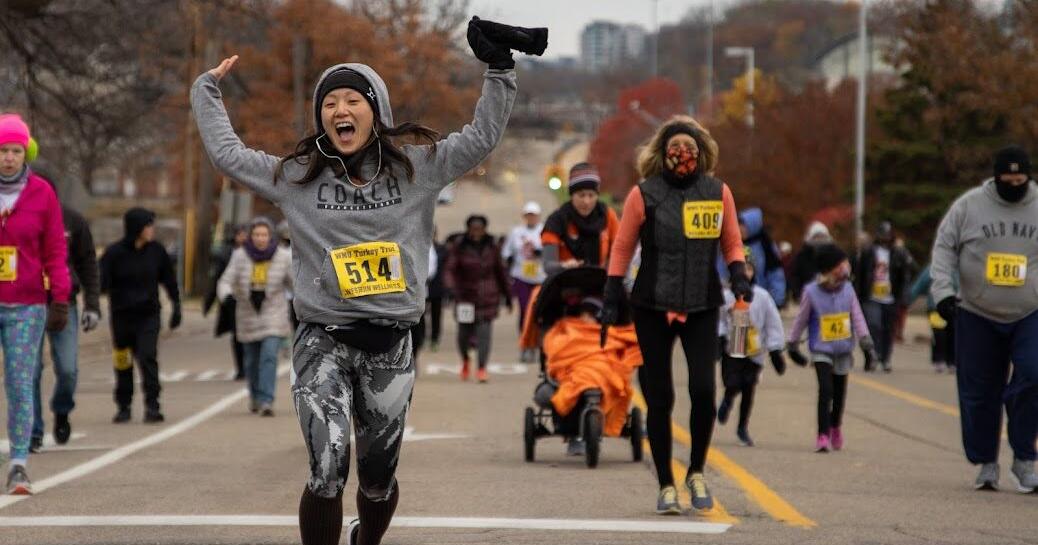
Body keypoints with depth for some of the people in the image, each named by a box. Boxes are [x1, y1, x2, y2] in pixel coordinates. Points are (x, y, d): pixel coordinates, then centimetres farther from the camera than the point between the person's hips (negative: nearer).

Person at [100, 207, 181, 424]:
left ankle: (152, 405, -10)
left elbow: (169, 280, 12)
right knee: (122, 362, 9)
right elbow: (101, 282, -11)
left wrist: (176, 307, 11)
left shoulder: (156, 251, 1)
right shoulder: (114, 253, -7)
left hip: (148, 315, 0)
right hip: (122, 315, 0)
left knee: (148, 357, -13)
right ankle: (123, 406, 22)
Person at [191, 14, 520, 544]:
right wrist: (207, 90, 19)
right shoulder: (296, 176, 5)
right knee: (327, 473, -18)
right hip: (323, 341, -1)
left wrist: (499, 70, -2)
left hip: (389, 345, 1)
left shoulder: (415, 167, 4)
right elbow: (227, 153, 13)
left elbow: (481, 138, 5)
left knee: (377, 479, 13)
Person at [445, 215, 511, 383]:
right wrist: (452, 286, -28)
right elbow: (450, 270, -7)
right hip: (465, 296, -1)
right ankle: (465, 360, 33)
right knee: (464, 334, 3)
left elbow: (500, 273, 13)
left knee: (484, 332, -11)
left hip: (487, 297, 1)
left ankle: (481, 368, -6)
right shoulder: (459, 247, -1)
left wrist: (507, 297, 16)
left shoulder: (491, 247, 5)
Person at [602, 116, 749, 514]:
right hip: (652, 307, -1)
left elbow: (732, 243, 14)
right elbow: (622, 248, 5)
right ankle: (666, 485, 12)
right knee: (659, 398, 1)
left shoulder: (718, 193, 5)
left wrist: (739, 276, -3)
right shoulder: (644, 194, -1)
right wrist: (612, 298, 1)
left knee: (703, 390, -13)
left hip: (703, 306, 1)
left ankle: (696, 473, 9)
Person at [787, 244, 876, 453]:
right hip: (821, 350, -4)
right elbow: (801, 320, 2)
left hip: (843, 350, 4)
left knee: (840, 393, 14)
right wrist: (793, 346, 9)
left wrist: (866, 344, 0)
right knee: (825, 390, -17)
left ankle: (836, 427, 38)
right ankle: (823, 435, -14)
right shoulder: (811, 292, -9)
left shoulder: (847, 290, -1)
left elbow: (857, 318, 5)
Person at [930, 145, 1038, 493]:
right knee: (979, 392, 3)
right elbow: (944, 247, 1)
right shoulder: (969, 205, -1)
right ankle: (986, 463, 17)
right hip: (977, 316, 0)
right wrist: (943, 290, -12)